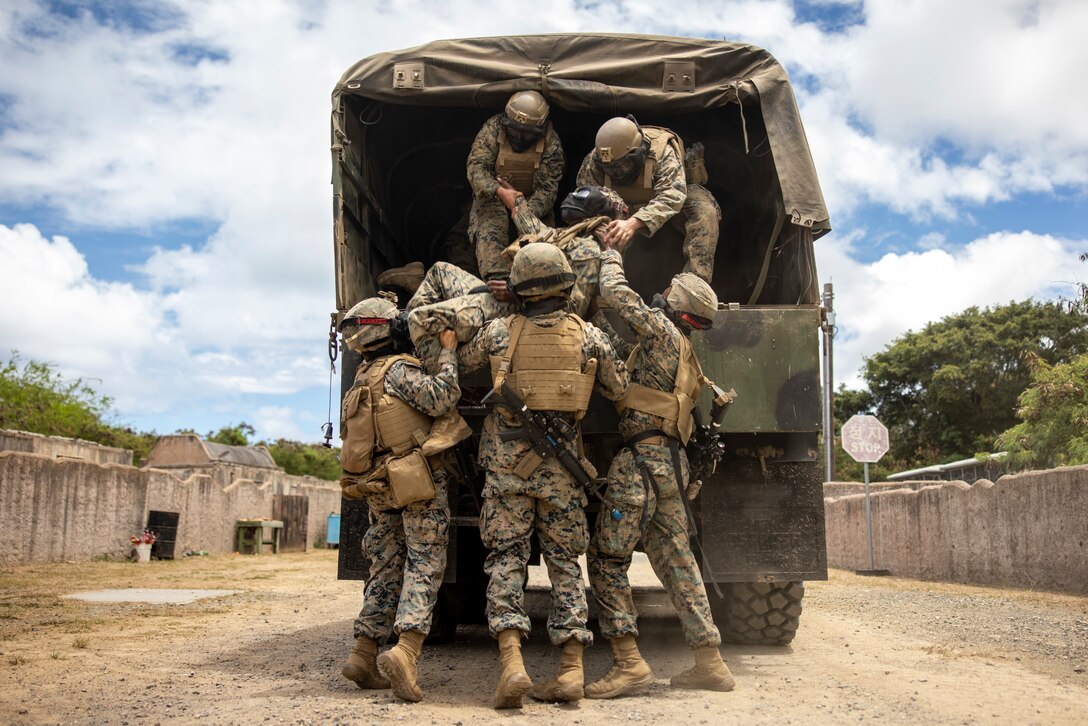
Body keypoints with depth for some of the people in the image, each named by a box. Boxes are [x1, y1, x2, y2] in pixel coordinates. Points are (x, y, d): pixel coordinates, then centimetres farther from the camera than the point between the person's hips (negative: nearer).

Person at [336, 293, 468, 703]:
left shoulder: (360, 384, 18)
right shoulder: (397, 369, -9)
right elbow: (440, 400, -21)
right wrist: (448, 351, -13)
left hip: (380, 490, 8)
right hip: (419, 484, -8)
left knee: (387, 570, 13)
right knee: (424, 565, -7)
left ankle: (363, 656, 13)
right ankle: (404, 653, -21)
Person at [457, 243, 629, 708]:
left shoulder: (499, 332, -1)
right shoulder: (588, 335, 0)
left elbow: (460, 362, 15)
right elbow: (619, 389, 7)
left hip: (507, 463, -1)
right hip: (560, 465, 1)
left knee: (505, 557, 3)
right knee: (564, 561, 9)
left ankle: (511, 663, -11)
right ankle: (571, 669, 6)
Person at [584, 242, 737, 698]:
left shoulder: (664, 331, -5)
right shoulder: (686, 357, 21)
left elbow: (616, 294, -6)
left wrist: (611, 253, 10)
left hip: (642, 458, -10)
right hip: (670, 463, 10)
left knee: (606, 558, -8)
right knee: (677, 561, 11)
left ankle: (629, 663, -12)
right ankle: (710, 662, 13)